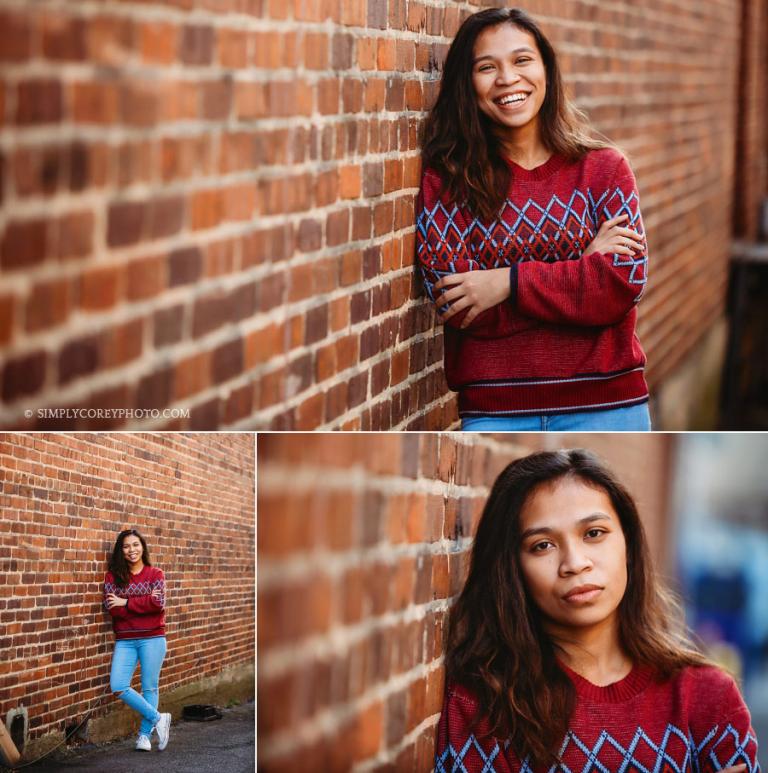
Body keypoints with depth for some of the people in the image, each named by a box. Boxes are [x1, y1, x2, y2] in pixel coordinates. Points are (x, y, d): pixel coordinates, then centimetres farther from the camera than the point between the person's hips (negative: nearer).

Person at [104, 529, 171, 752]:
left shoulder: (155, 574, 3)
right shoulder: (113, 577, 7)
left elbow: (158, 603, -12)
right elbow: (112, 608, -6)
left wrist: (126, 603, -11)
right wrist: (144, 603, -12)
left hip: (152, 638, -2)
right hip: (125, 640, 2)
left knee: (149, 687, 1)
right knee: (118, 687, -12)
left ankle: (145, 734, 12)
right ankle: (157, 719, 1)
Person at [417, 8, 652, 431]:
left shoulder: (603, 167, 3)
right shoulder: (445, 178, 0)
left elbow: (624, 283, -8)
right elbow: (455, 306, -10)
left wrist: (509, 283, -14)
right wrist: (583, 266, -9)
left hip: (604, 406, 1)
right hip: (493, 411, -1)